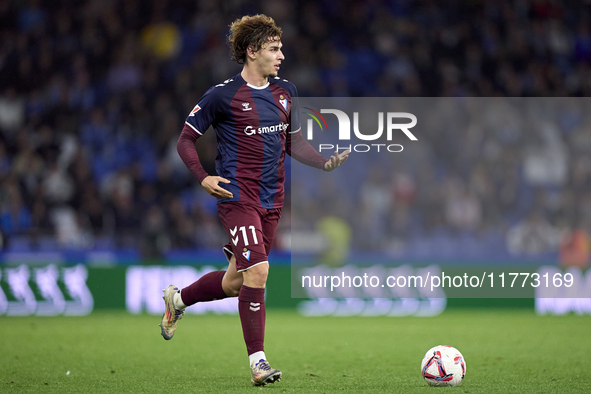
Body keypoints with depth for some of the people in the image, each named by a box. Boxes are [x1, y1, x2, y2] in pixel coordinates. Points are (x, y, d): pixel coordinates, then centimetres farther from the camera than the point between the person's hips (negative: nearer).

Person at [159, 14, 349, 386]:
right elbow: (186, 140, 0)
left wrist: (326, 162, 2)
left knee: (235, 282, 12)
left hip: (272, 200, 7)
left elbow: (294, 143, 20)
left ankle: (178, 299, 40)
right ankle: (258, 361, -11)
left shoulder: (286, 92, 11)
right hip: (237, 197, -6)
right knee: (257, 271, -18)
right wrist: (203, 178, -14)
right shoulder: (223, 95, -7)